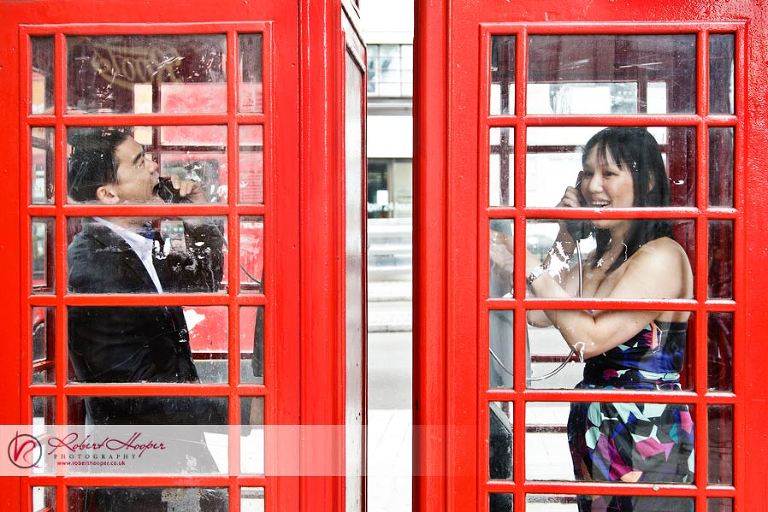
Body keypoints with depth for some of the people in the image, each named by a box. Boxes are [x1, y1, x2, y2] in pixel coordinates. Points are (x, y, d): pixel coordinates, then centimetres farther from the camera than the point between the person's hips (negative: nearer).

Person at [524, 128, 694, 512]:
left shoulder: (661, 256, -16)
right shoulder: (600, 258, 12)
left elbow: (589, 339, -23)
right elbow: (538, 315, 5)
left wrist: (532, 268, -18)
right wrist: (567, 236, 4)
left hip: (644, 436, -8)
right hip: (595, 433, 8)